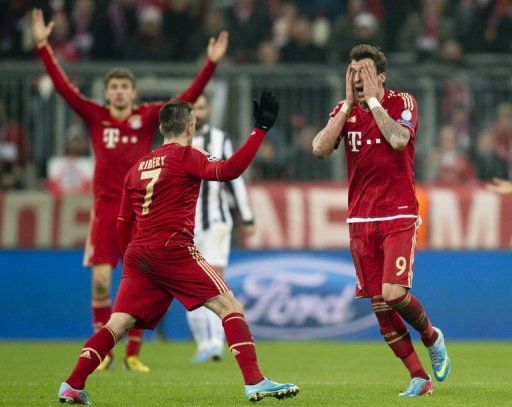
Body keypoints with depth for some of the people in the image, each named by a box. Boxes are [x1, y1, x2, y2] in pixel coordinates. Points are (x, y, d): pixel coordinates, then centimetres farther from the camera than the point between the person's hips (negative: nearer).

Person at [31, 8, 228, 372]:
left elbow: (188, 98, -1)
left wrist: (211, 64, -9)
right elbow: (63, 86, 2)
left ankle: (133, 353, 9)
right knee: (101, 280, -6)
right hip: (105, 208, 0)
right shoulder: (96, 116, 5)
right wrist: (43, 46, -3)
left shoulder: (148, 117, 4)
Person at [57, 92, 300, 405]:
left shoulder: (138, 167, 18)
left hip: (137, 253, 6)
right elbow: (228, 170, -17)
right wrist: (261, 129, -14)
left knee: (118, 323, 7)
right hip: (172, 249, -6)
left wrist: (131, 259, 31)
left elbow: (123, 224, 20)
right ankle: (254, 382, -14)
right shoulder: (185, 156, -1)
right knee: (230, 307, -4)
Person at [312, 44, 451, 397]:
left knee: (394, 294, -19)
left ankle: (432, 337, 13)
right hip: (360, 220, 4)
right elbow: (320, 149, -10)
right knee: (379, 306, 1)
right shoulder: (345, 110, 6)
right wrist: (349, 103, -11)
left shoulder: (403, 103, -3)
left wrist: (372, 101, -17)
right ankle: (419, 378, 12)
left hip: (399, 216, -4)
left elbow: (399, 140, -23)